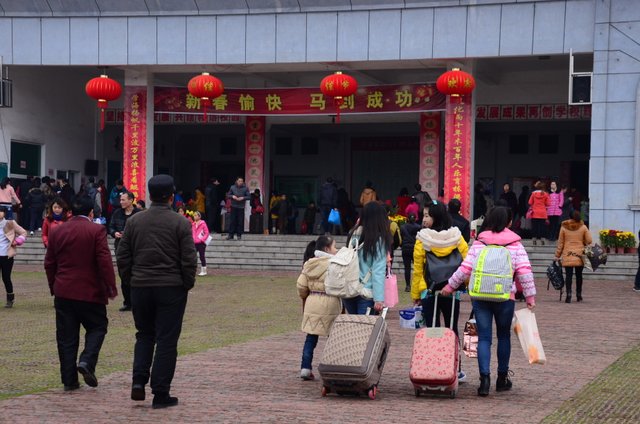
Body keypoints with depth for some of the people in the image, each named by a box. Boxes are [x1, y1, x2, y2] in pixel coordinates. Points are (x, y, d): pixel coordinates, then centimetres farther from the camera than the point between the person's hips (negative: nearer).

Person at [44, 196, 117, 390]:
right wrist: (111, 287, -8)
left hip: (63, 292, 4)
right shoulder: (96, 230, -7)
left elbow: (49, 263, 11)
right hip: (90, 292, -4)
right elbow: (104, 261, -13)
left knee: (66, 336, 7)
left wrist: (53, 287, 21)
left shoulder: (57, 232, 7)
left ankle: (69, 379, 6)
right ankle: (86, 362, -12)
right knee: (97, 327, 11)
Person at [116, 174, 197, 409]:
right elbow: (189, 260, -8)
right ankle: (160, 393, 3)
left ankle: (138, 381, 2)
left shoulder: (134, 221, 3)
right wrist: (188, 284, 5)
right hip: (171, 288, -3)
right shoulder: (181, 223, -7)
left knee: (144, 335, 18)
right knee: (166, 340, 2)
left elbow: (122, 256, 5)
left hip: (140, 287, 3)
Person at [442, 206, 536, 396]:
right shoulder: (515, 245, 1)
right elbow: (524, 271, -4)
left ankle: (485, 377, -10)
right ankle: (502, 378, 22)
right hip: (506, 296, 0)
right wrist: (530, 295, 1)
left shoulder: (479, 244, 2)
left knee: (484, 337, 3)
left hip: (480, 297, 0)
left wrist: (451, 285, 11)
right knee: (504, 336, 15)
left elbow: (465, 268, -1)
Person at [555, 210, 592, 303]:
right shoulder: (583, 227, 2)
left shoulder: (564, 227, 3)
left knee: (569, 275, -2)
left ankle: (568, 294, -14)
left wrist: (557, 255, 12)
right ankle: (579, 295, 17)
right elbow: (589, 241, 1)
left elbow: (560, 243, 6)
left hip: (567, 256, 0)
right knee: (579, 275, 11)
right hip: (579, 255, 0)